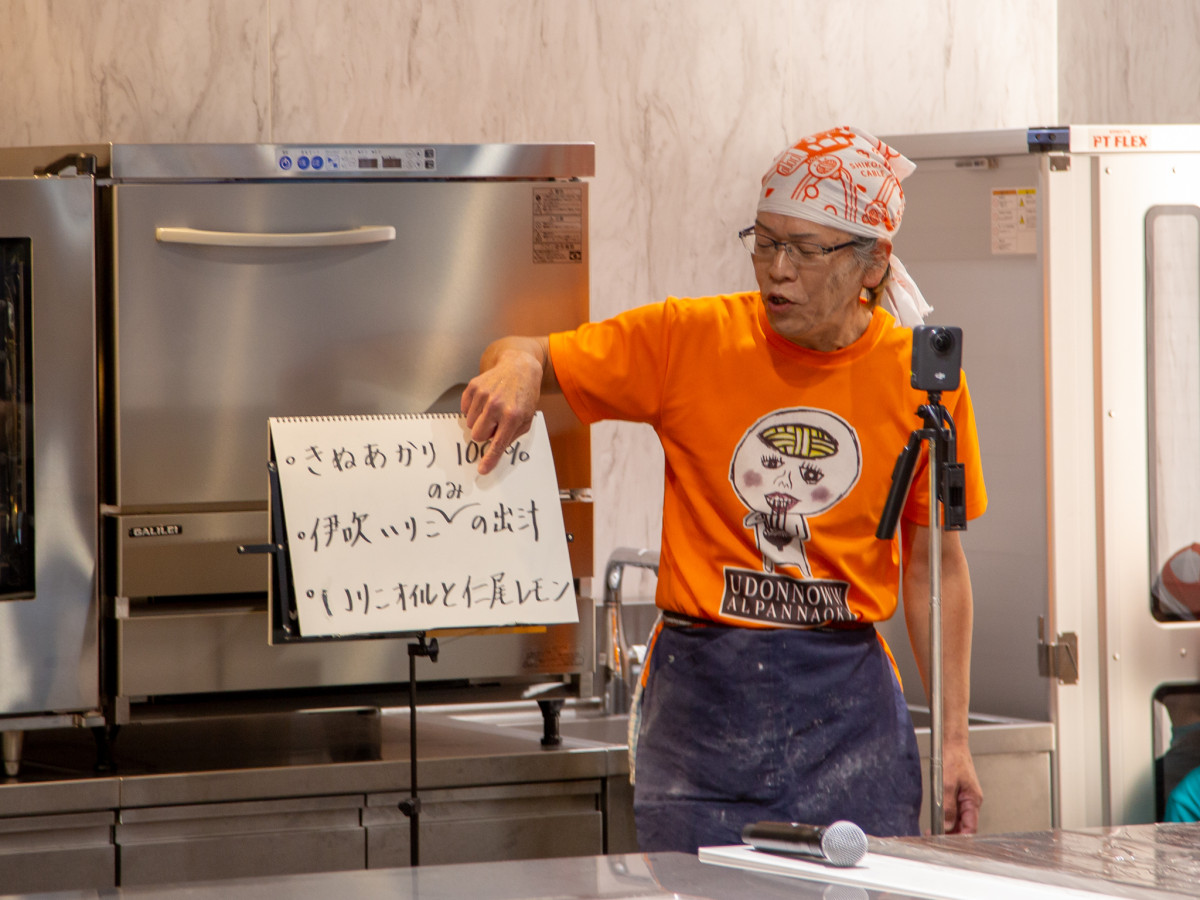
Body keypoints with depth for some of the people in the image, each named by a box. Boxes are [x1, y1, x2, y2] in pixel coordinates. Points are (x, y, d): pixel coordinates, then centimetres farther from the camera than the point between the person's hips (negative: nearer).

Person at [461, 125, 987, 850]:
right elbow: (540, 359, 4)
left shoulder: (919, 377, 1)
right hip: (700, 698, 0)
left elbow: (936, 564, 8)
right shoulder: (689, 340, -2)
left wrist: (954, 739, 5)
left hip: (848, 707, 1)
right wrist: (518, 365, -22)